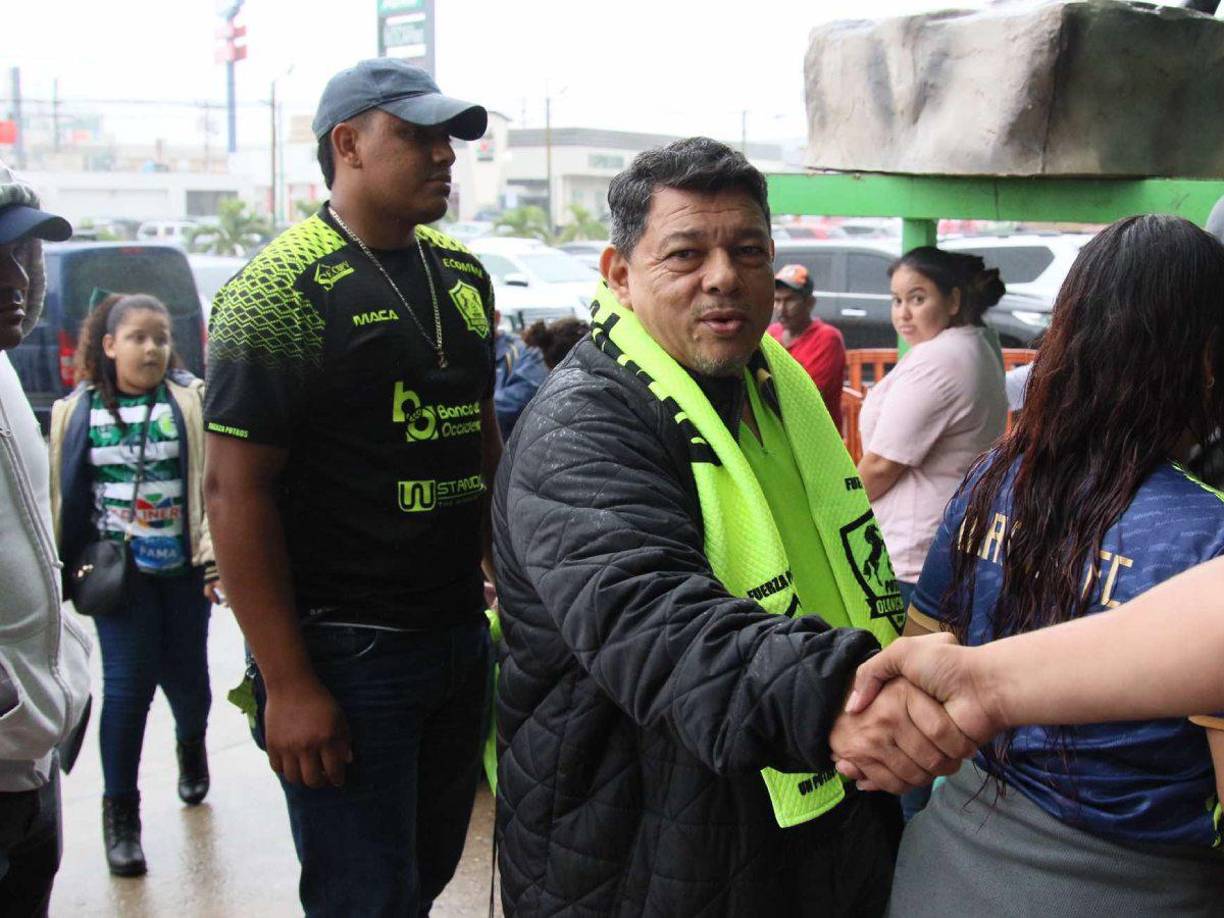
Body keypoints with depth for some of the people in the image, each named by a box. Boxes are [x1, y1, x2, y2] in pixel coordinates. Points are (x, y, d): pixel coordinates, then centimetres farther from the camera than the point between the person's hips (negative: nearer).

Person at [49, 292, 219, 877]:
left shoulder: (191, 401, -2)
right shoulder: (79, 410, 5)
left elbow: (214, 483, -6)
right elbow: (66, 494, 10)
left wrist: (217, 558, -11)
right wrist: (70, 566, 8)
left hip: (182, 566, 0)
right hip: (118, 568, 0)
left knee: (185, 675, 8)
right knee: (128, 682, -4)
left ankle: (191, 743, 43)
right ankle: (120, 812, 9)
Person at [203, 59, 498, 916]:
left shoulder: (463, 276, 9)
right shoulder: (281, 288, -13)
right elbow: (237, 491, -16)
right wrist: (287, 685, -18)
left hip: (461, 637, 7)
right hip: (345, 651, -7)